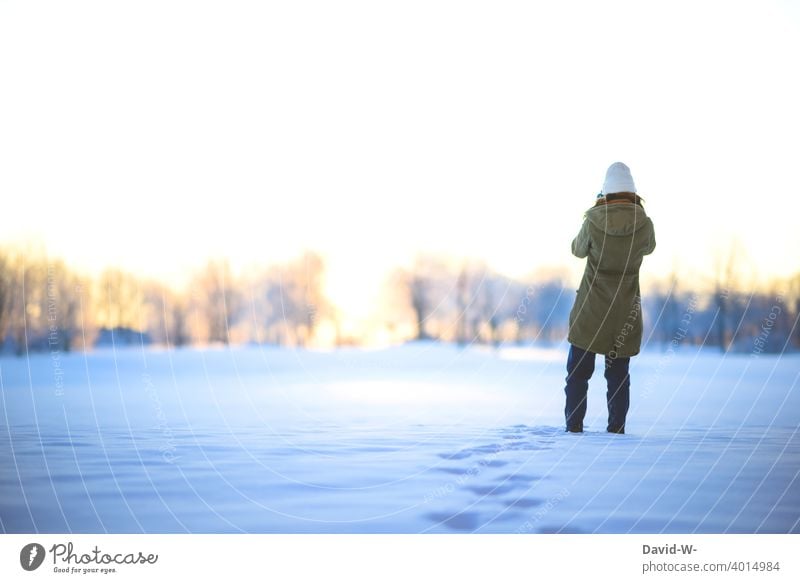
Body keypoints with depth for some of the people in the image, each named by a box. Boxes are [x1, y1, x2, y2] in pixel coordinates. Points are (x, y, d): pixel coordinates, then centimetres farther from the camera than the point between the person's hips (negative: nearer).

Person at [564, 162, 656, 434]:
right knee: (618, 373, 11)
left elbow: (578, 250, 4)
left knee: (578, 370, 9)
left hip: (591, 308, -1)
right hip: (625, 309, 2)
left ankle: (573, 426, 9)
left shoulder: (593, 220, -14)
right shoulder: (643, 223, -10)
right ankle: (616, 428, 10)